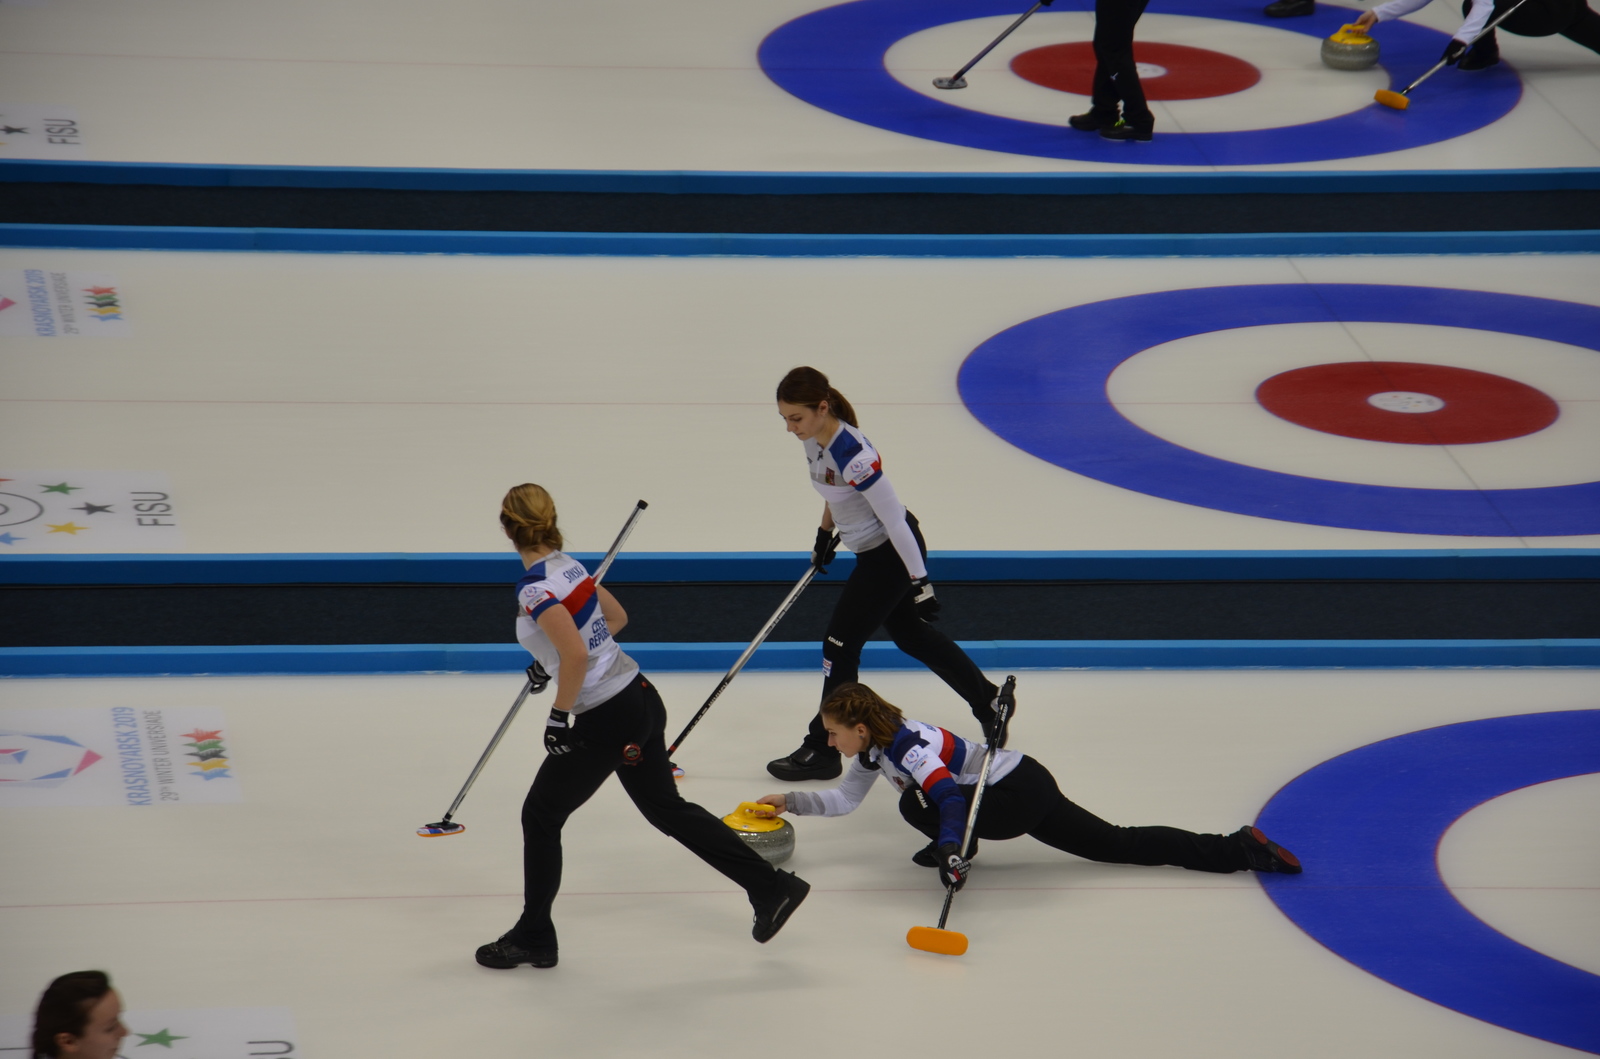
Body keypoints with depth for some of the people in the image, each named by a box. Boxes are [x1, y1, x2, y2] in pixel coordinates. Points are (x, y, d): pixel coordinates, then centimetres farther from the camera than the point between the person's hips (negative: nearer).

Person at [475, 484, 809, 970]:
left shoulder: (534, 588, -19)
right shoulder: (568, 565, 8)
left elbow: (576, 656, -30)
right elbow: (616, 616, 23)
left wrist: (559, 716, -18)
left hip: (606, 722, -9)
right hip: (641, 698, 9)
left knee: (540, 816, 8)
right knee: (665, 807, 20)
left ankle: (533, 938, 20)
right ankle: (771, 887, 20)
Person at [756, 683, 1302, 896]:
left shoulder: (906, 747, -23)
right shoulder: (876, 746, 7)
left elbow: (948, 796, -37)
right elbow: (845, 798, 18)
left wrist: (949, 852, -49)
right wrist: (789, 802, 11)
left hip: (1020, 796, -10)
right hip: (1027, 786, 10)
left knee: (917, 806, -20)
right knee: (1119, 845, 10)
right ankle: (1240, 850, 7)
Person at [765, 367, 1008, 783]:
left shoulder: (853, 455, -32)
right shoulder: (816, 440, -6)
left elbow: (893, 518, -27)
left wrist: (919, 581, -22)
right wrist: (825, 533, 25)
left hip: (894, 553, -9)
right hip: (875, 551, 9)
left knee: (840, 643, -2)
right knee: (909, 633, 23)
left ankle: (823, 750, 10)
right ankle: (988, 700, 40)